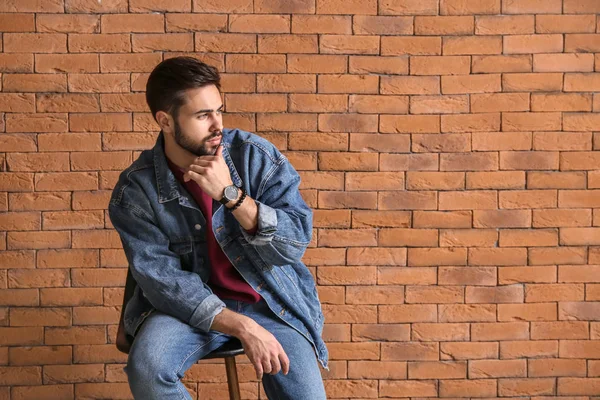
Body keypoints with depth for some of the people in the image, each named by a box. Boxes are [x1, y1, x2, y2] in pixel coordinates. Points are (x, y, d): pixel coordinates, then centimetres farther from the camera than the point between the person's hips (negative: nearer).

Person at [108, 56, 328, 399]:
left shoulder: (256, 156, -11)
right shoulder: (136, 189, -12)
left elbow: (295, 245, -15)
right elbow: (161, 278, -16)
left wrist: (229, 193, -28)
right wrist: (243, 328, -27)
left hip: (273, 300, 1)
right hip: (192, 303, 0)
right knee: (147, 366, -29)